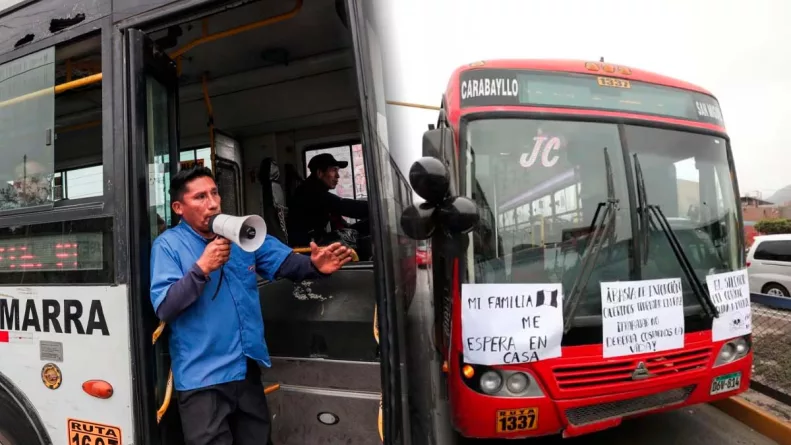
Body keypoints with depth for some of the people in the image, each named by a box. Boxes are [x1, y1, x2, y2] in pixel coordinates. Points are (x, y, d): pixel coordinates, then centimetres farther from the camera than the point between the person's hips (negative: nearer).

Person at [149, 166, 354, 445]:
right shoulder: (168, 245, -7)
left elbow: (287, 263, 2)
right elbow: (163, 308, -15)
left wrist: (315, 266, -19)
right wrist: (202, 268, -24)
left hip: (248, 369, 5)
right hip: (202, 378, -4)